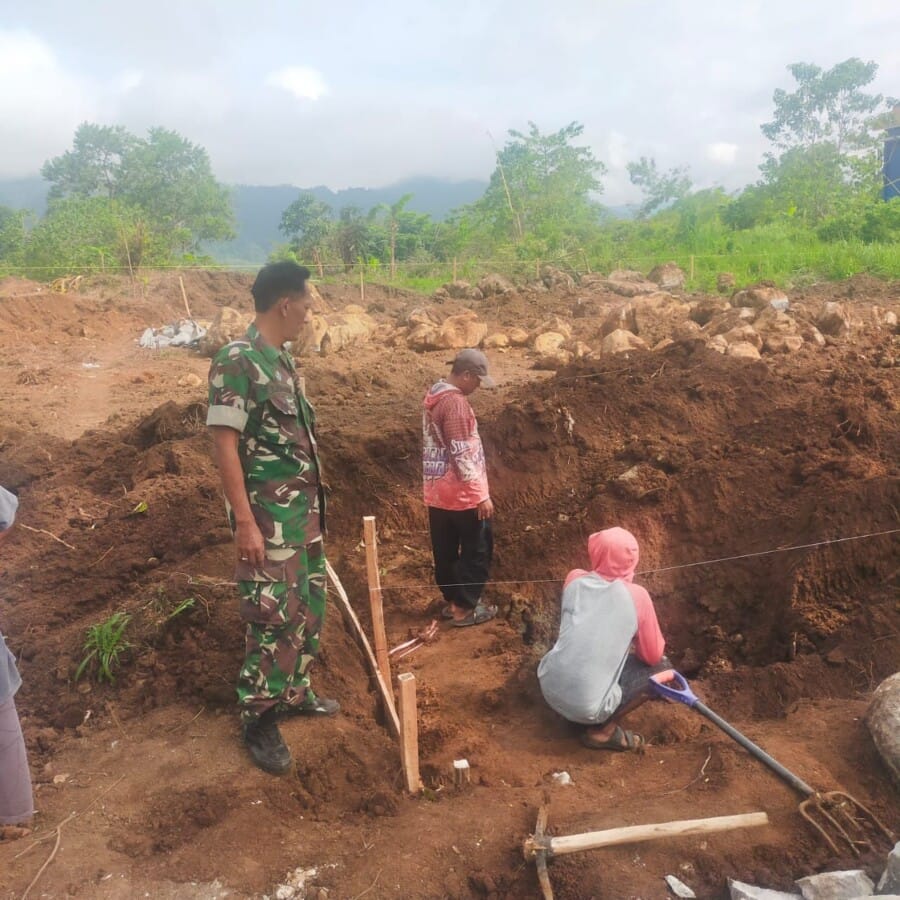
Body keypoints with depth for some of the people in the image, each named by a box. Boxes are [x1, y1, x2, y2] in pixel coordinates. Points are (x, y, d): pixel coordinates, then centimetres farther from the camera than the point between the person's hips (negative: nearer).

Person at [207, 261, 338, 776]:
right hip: (268, 514, -9)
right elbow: (224, 442, -19)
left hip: (305, 508, 9)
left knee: (309, 606, 17)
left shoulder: (285, 361, 11)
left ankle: (295, 693, 34)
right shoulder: (238, 360, -16)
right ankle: (259, 720, 13)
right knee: (275, 614, -3)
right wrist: (245, 521, -23)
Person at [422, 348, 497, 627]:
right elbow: (463, 454, -22)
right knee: (477, 549, 5)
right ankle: (465, 607, 11)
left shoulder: (434, 396, 10)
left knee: (446, 550, 16)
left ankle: (452, 600, 28)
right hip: (462, 494, -9)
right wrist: (481, 494, -18)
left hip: (437, 491, 9)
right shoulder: (455, 402, -20)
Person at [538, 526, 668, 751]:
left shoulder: (575, 579, 3)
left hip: (548, 688, 5)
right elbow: (653, 656, 3)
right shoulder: (636, 596, -7)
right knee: (662, 667, 14)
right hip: (588, 706, -5)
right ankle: (603, 731, 5)